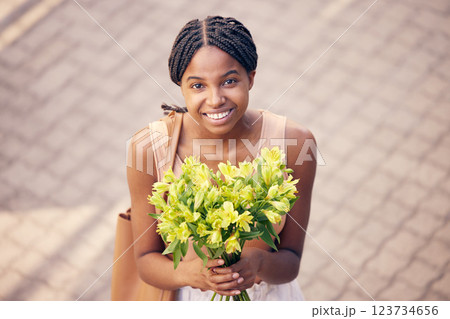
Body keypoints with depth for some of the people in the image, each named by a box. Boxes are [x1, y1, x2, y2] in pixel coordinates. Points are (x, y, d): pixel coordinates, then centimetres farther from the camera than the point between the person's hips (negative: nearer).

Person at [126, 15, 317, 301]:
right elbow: (146, 260, -13)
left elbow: (290, 264, -12)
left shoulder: (294, 143, -21)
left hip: (268, 297, 1)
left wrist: (259, 263, -33)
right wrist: (189, 272, -32)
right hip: (187, 298, -1)